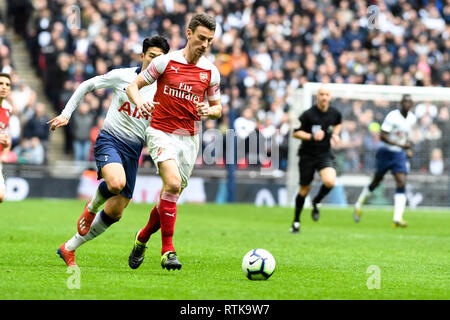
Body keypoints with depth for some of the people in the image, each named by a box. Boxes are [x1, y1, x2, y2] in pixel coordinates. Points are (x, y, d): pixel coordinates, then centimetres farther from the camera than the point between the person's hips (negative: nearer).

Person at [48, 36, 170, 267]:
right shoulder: (121, 76, -2)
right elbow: (86, 86, 9)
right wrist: (66, 114, 5)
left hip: (133, 150, 4)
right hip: (109, 140, -4)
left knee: (115, 212, 0)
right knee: (116, 182, -35)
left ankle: (68, 248, 18)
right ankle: (92, 206, 1)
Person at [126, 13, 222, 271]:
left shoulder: (211, 72, 4)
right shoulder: (166, 62, -4)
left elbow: (218, 108, 15)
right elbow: (133, 86, 2)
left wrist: (209, 111, -9)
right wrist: (138, 100, -21)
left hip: (189, 138, 4)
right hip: (162, 133, -4)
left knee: (172, 196, 6)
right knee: (173, 183, -25)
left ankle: (143, 236, 33)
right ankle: (168, 251, -21)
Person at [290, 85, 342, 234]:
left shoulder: (335, 113, -2)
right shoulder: (308, 114, -14)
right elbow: (295, 133, -10)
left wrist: (335, 134, 3)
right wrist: (312, 136, -23)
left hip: (325, 154, 2)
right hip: (307, 155, -2)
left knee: (330, 181, -24)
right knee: (304, 190, 6)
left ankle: (316, 202, 8)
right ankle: (296, 221, 26)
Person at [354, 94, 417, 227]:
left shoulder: (412, 119, 3)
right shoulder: (392, 116, -18)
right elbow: (383, 136, -23)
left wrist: (408, 149, 8)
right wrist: (400, 145, -31)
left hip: (399, 154, 4)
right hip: (385, 152, -4)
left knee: (401, 184, -13)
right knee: (376, 182, 9)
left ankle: (398, 218, -18)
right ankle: (359, 205, 35)